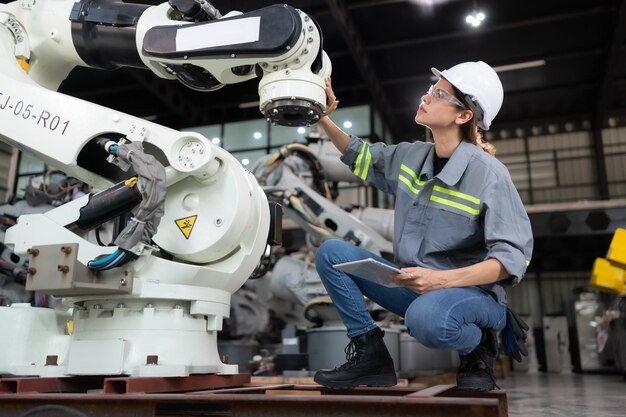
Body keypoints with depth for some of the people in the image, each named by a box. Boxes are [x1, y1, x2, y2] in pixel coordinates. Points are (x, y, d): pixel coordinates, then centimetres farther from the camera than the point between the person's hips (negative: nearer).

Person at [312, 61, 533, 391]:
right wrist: (324, 117, 7)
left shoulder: (489, 174, -16)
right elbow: (361, 156, 21)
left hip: (472, 291, -6)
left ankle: (477, 347, -4)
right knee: (330, 253, -4)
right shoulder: (411, 156, 3)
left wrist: (441, 280, -31)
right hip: (413, 286, 7)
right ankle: (371, 356, 0)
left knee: (426, 317, -41)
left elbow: (513, 256, -19)